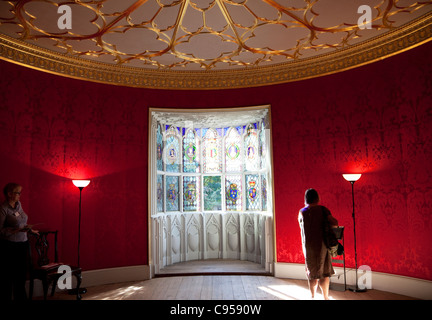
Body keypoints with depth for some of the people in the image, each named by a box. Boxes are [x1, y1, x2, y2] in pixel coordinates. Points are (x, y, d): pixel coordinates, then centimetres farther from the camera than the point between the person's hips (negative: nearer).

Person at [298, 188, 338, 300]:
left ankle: (313, 296, 23)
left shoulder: (301, 212, 1)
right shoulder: (322, 209, -6)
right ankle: (325, 296, 16)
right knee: (324, 272, 11)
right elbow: (334, 222, -15)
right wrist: (326, 223, 6)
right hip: (321, 244, -2)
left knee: (312, 272, 15)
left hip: (308, 245, 2)